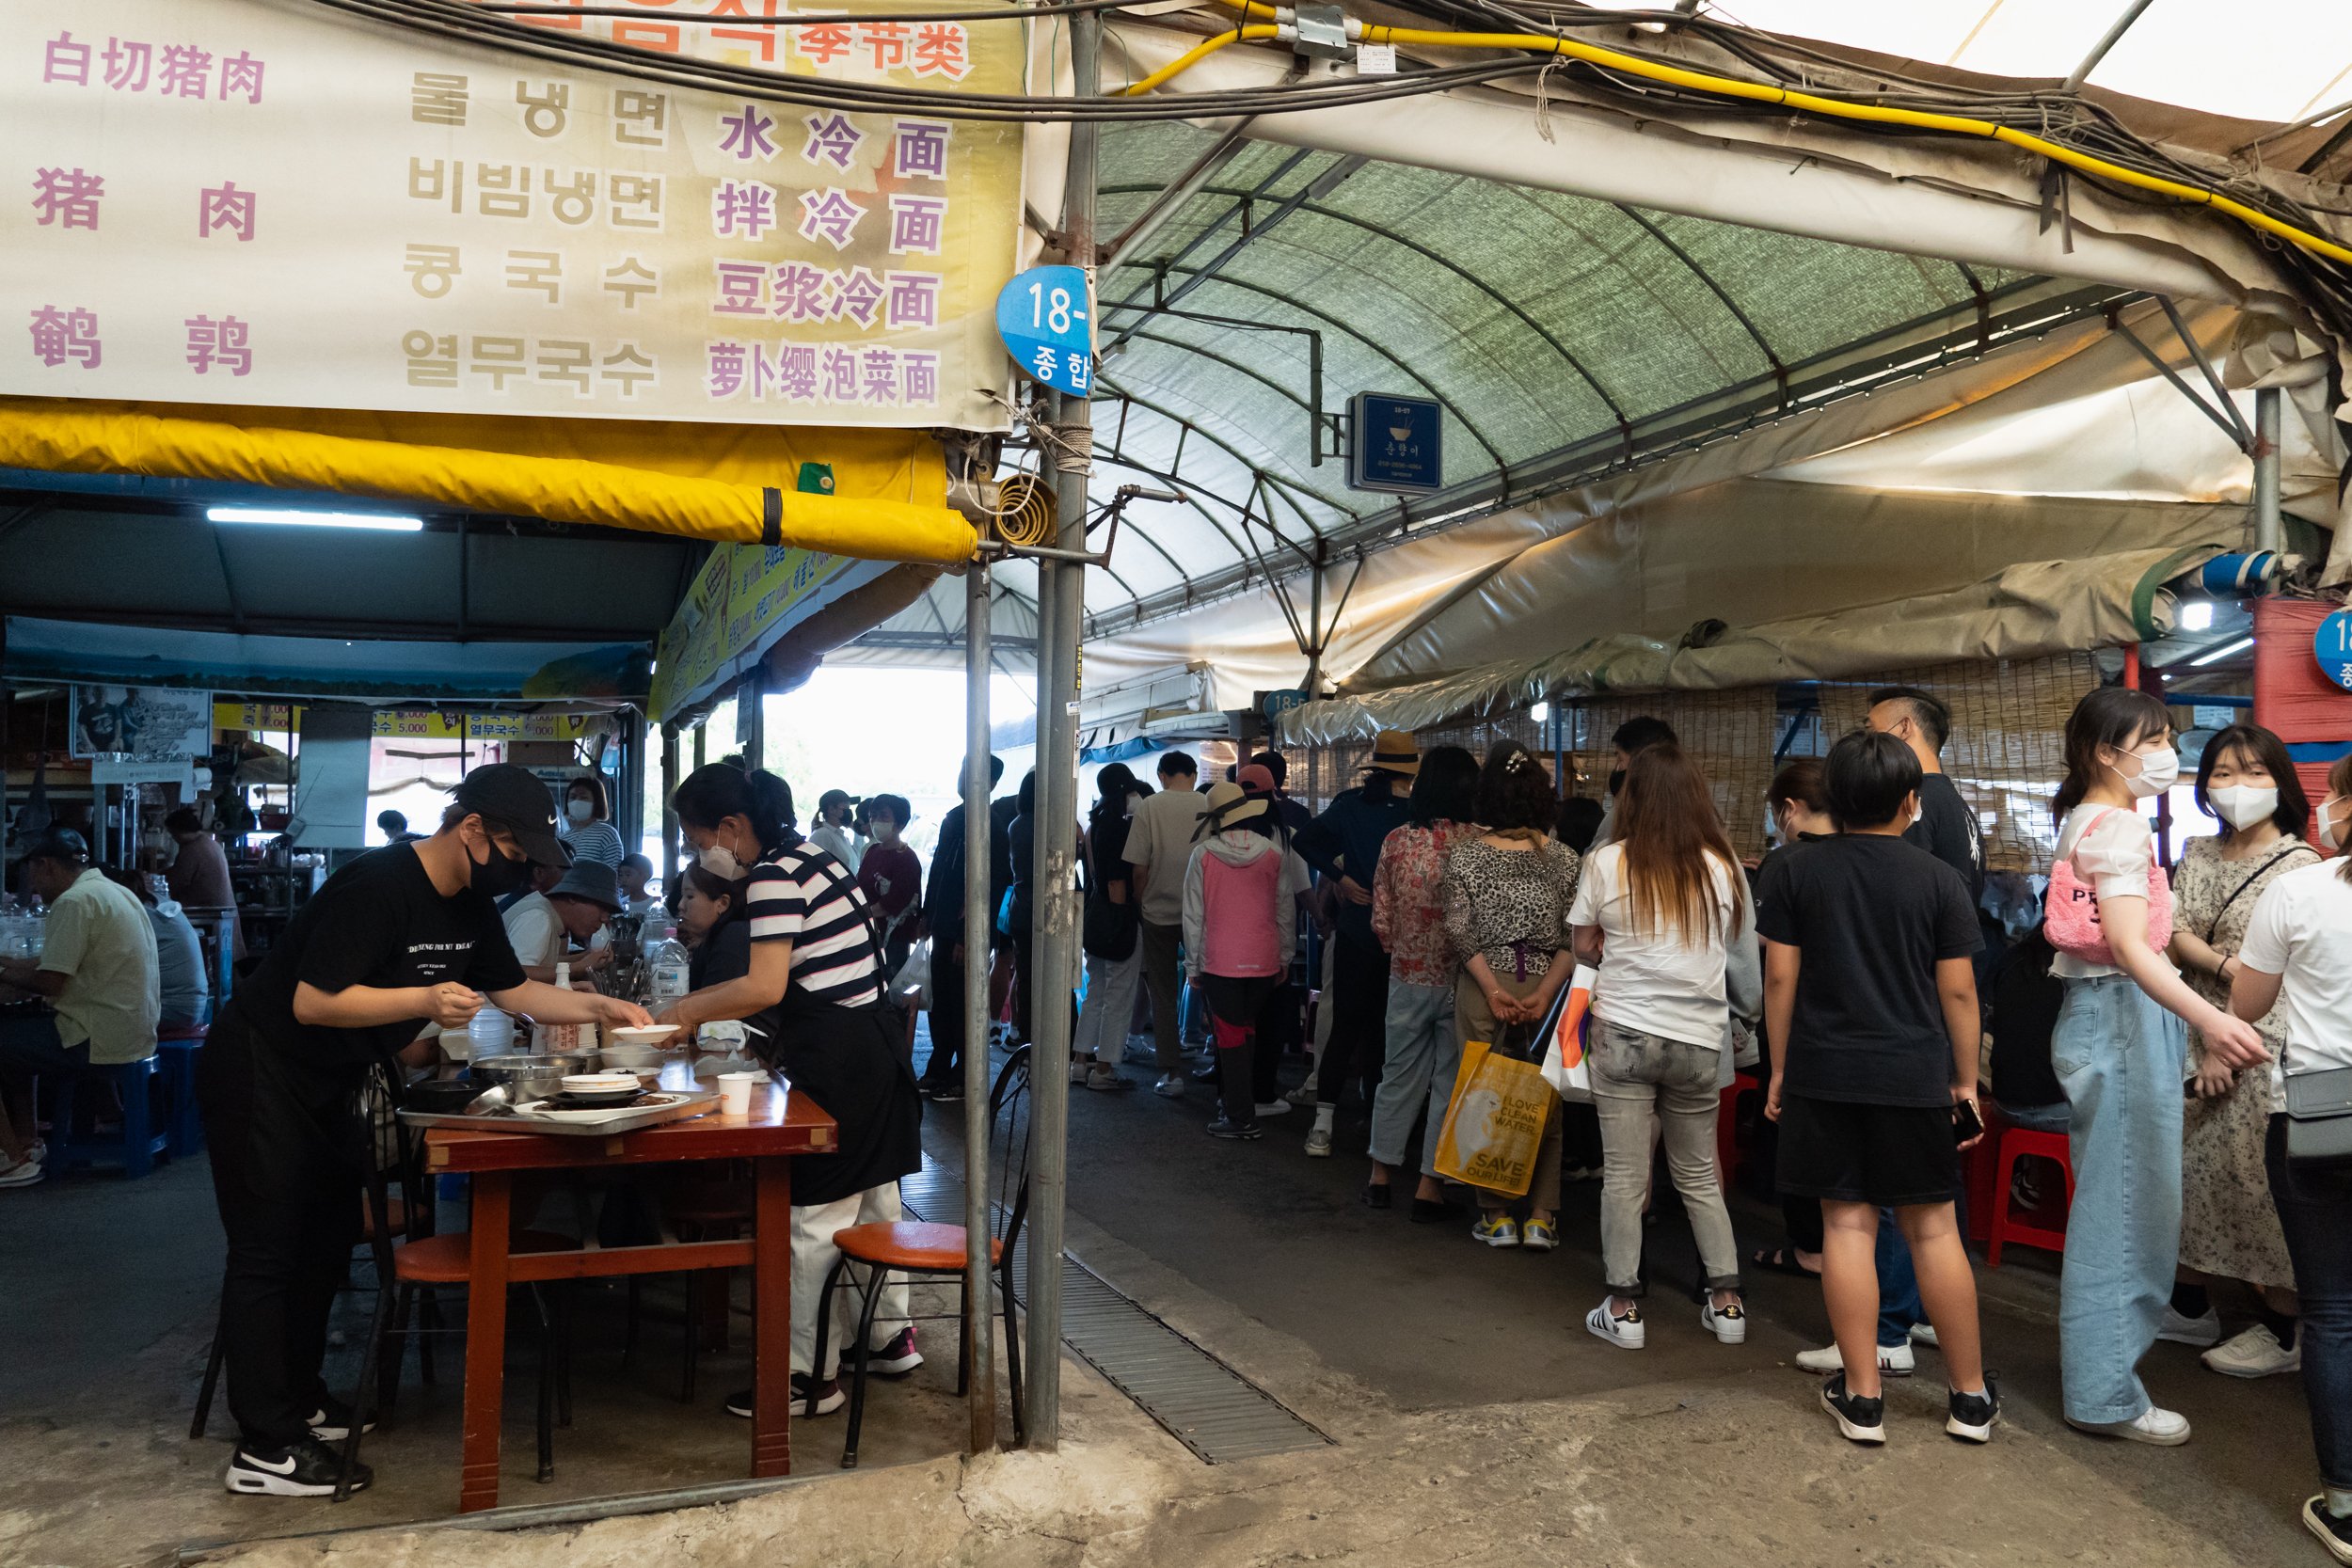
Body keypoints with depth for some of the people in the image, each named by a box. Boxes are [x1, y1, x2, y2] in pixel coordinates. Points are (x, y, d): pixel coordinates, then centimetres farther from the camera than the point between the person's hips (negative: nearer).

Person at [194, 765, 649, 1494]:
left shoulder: (469, 904, 1)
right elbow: (312, 1002, -29)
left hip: (323, 1086, 9)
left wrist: (600, 1008, -1)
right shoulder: (377, 887, -27)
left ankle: (297, 1398, 29)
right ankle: (265, 1449, 0)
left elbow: (513, 989, 10)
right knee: (267, 1252, -6)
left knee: (327, 1240, 15)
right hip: (258, 1073, -9)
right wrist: (425, 1002, -38)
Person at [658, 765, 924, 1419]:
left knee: (814, 1216, -1)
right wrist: (701, 1004, 18)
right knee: (872, 1198, 18)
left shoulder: (774, 876, -15)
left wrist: (688, 1010, -10)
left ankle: (812, 1374, 8)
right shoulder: (809, 856, 15)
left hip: (834, 1059, -10)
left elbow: (764, 988, -23)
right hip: (873, 1043, 10)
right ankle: (891, 1335, 31)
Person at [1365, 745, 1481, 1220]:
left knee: (1399, 1075, 17)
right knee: (1450, 1082, 8)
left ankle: (1380, 1176, 25)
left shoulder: (1397, 841, -4)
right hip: (1461, 980, -3)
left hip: (1407, 978, 3)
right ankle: (1430, 1187, 13)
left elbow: (1381, 919, 1)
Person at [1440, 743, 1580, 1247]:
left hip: (1482, 988, -1)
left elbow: (1460, 931, -9)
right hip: (1546, 986, 1)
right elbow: (1575, 938, -6)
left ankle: (1497, 1215, 13)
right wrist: (1545, 993, -9)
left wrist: (1494, 989, -9)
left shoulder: (1465, 855, -3)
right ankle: (1541, 1218, 11)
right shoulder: (1564, 859, 0)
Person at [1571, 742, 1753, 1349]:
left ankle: (1624, 1308, 9)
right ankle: (1726, 1300, 21)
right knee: (1700, 1175, 17)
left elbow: (1584, 946, 3)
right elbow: (1738, 949, 9)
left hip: (1623, 1031, -2)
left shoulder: (1607, 862, -7)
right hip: (1700, 1039, 2)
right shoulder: (1723, 864, -2)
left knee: (1624, 1176, 4)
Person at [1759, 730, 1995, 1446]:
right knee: (1934, 1230, 8)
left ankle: (1862, 1396, 11)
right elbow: (1958, 991, -1)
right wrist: (1966, 1082, 9)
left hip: (1824, 1077, 0)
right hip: (1916, 1078, 0)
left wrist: (1780, 1068, 7)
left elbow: (1780, 978, -1)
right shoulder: (1939, 880, -2)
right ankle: (1970, 1397, 18)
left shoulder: (1794, 871, -1)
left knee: (1847, 1225, 5)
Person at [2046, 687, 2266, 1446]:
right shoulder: (2117, 827, -16)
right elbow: (2129, 945, -28)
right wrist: (2209, 1019, -41)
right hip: (2123, 1016, -11)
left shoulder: (2088, 821, 14)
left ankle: (2096, 1353, 31)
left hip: (2109, 1013, 11)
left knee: (2112, 1198, 19)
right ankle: (2106, 1392, 2)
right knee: (2127, 1202, -5)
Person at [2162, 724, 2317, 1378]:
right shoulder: (2198, 855, 12)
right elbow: (2172, 933, 1)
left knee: (2262, 1179, -2)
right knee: (2187, 1168, 11)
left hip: (2263, 1049, -6)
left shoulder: (2298, 865, -7)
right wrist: (2231, 966, -17)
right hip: (2196, 1037, 6)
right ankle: (2190, 1306, 25)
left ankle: (2284, 1330, 12)